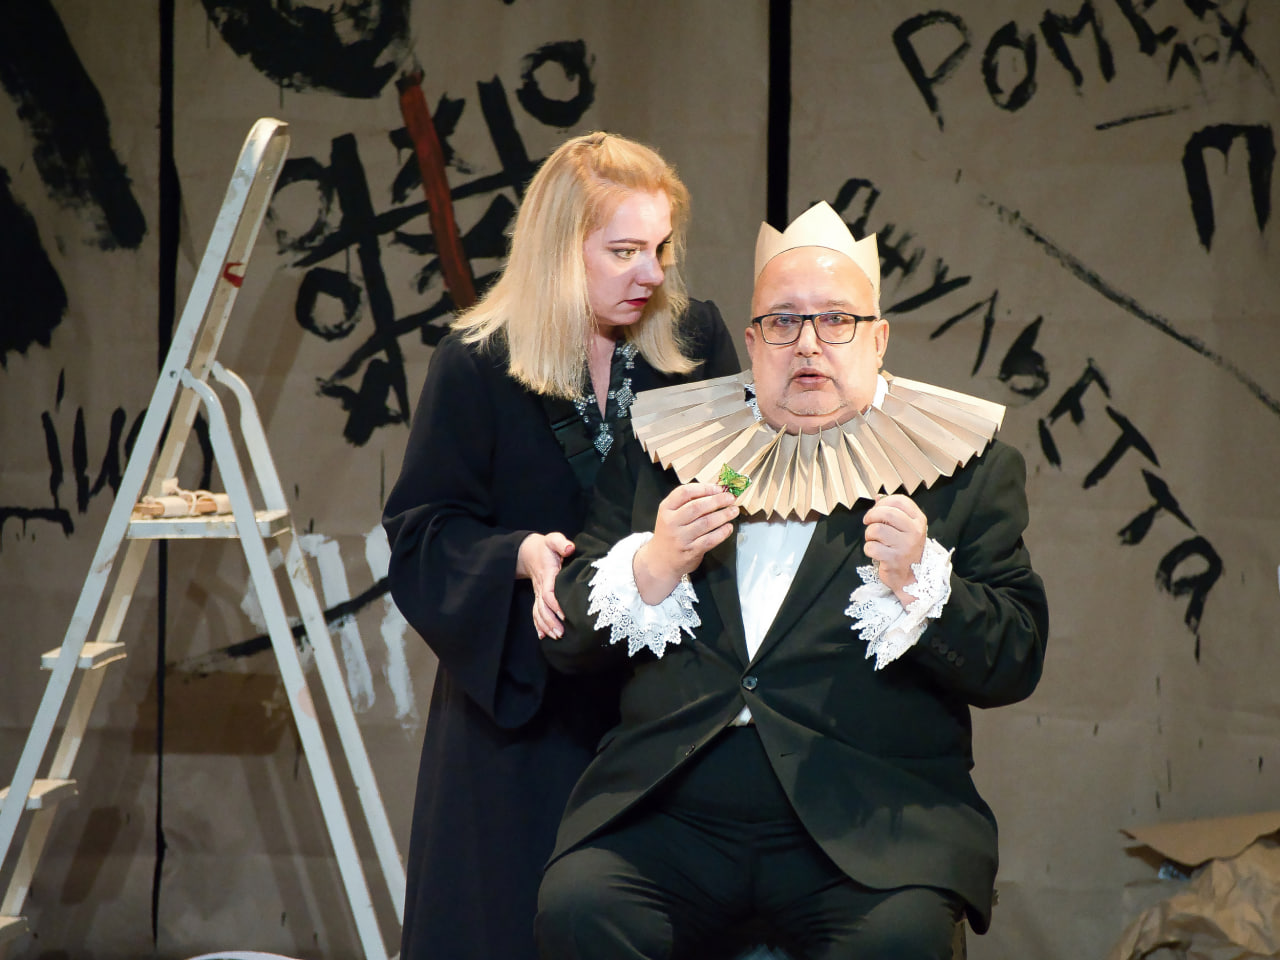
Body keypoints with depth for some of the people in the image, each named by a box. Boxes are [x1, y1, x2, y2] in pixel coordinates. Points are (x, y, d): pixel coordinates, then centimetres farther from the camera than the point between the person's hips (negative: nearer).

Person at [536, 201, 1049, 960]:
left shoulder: (966, 469, 10)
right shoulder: (667, 450, 16)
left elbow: (1015, 663, 3)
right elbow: (567, 643, 13)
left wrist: (918, 583, -15)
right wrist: (653, 566, -6)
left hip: (870, 829, -2)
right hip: (675, 818, 2)